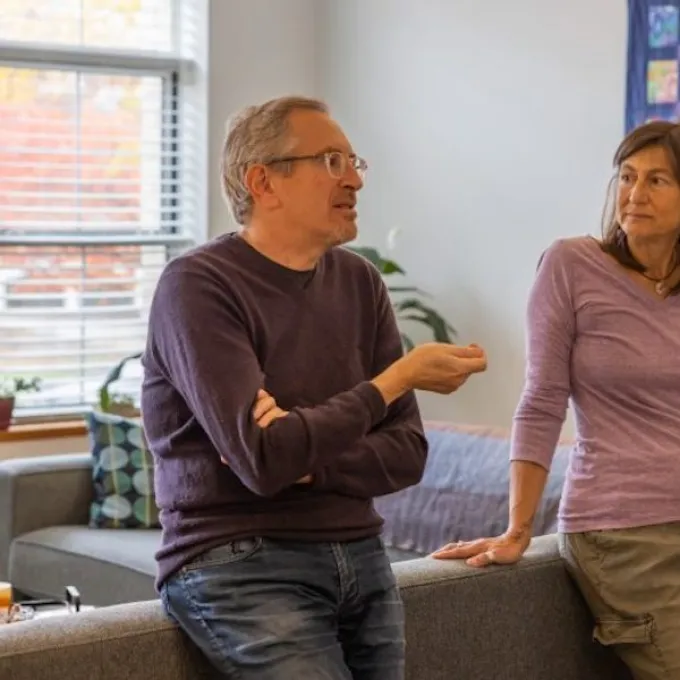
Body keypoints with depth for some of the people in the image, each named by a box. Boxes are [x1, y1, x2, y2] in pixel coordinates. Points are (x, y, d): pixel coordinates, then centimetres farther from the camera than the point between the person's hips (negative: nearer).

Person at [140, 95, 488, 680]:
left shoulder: (359, 282, 8)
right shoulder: (198, 285, -11)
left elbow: (406, 453, 4)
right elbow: (262, 459, -21)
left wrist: (301, 462, -14)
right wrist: (399, 376, -15)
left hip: (361, 559, 6)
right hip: (239, 565, -6)